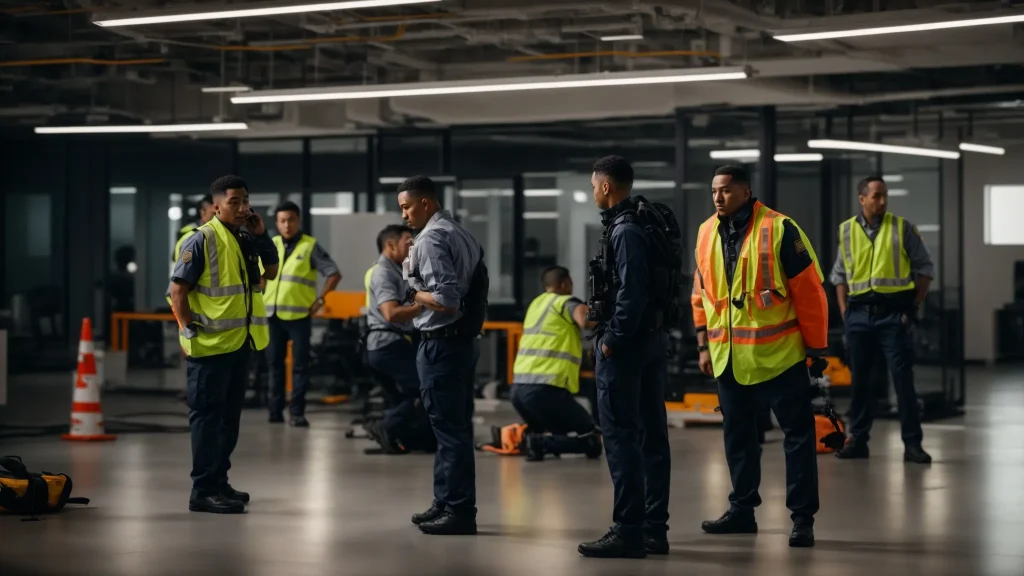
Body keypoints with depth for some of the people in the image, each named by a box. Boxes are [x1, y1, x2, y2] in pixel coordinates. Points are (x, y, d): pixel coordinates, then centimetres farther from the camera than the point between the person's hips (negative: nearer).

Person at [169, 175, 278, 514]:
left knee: (229, 415, 14)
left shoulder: (246, 241, 12)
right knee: (207, 415, -4)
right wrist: (189, 331, -18)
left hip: (239, 343, 8)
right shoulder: (202, 240, -11)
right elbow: (178, 289, -12)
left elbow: (272, 271, 17)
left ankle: (219, 483, 23)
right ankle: (203, 491, -2)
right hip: (210, 344, -8)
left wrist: (261, 235, 5)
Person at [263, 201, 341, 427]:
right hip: (272, 314, 4)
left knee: (300, 365, 0)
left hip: (298, 315, -4)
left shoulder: (310, 246, -3)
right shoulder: (271, 245, 9)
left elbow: (334, 274, -1)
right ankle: (275, 410, 15)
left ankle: (297, 412, 3)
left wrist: (320, 299, -6)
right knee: (274, 363, 9)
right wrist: (259, 298, 11)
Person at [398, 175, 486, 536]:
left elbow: (446, 300, -24)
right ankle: (448, 503, 22)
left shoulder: (431, 240, -15)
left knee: (449, 430, -5)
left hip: (440, 344, -10)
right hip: (464, 340, 10)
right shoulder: (462, 234, 14)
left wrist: (414, 293, -7)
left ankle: (458, 511, -1)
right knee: (458, 427, 14)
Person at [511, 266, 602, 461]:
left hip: (519, 387, 7)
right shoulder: (567, 303, 0)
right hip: (545, 388, -7)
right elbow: (585, 320, -22)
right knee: (591, 441, 2)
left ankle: (533, 438, 0)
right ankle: (540, 443, -18)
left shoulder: (536, 304, 20)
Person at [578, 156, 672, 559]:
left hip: (626, 345, -10)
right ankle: (654, 529, 16)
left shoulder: (624, 231, -16)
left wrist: (612, 340, -14)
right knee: (652, 435, 11)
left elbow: (630, 295, -23)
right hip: (653, 340, 10)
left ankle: (628, 531, -6)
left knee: (620, 437, -6)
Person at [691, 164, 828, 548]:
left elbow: (809, 291, -8)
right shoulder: (707, 233, 7)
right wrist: (704, 345, 12)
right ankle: (742, 510, 25)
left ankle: (803, 517, 4)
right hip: (729, 357, 6)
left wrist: (816, 347, -7)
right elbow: (701, 294, 16)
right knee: (737, 434, 13)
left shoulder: (779, 229, -10)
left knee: (797, 433, -2)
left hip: (777, 353, -6)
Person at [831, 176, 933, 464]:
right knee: (859, 378, 8)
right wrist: (844, 311, 6)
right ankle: (857, 440, 16)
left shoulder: (903, 228, 0)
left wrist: (914, 306, -2)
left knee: (903, 377, -5)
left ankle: (912, 443, -2)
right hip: (859, 313, 3)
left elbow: (924, 268, 5)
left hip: (893, 312, -3)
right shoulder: (846, 231, 7)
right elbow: (839, 275, 15)